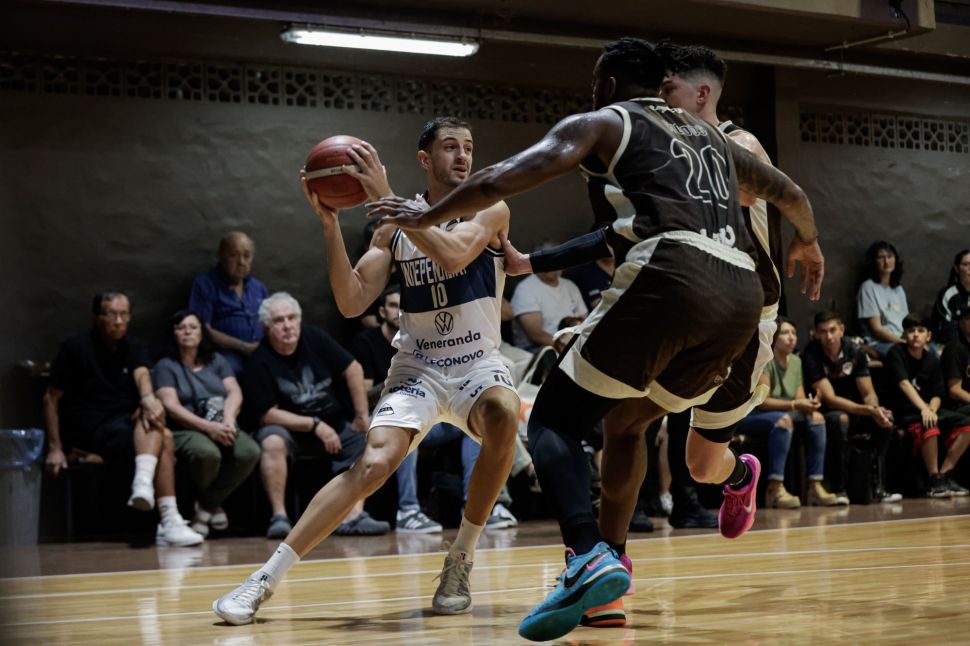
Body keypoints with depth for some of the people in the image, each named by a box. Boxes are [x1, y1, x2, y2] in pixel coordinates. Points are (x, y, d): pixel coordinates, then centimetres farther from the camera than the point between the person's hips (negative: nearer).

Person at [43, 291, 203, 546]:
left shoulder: (134, 347, 11)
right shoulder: (76, 348, -2)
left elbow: (141, 375, -11)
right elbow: (51, 398, -2)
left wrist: (148, 397, -36)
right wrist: (55, 448, -9)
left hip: (130, 425, 5)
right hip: (93, 432, -5)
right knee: (163, 437, -29)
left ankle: (143, 483, -44)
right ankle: (169, 520, -39)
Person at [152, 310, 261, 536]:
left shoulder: (217, 361, 20)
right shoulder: (165, 366, 7)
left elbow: (235, 392, 6)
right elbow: (171, 406, -7)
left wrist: (228, 419, -18)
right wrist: (208, 427, -21)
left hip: (222, 428, 4)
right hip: (186, 431, -4)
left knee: (250, 452, -29)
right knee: (208, 453, -38)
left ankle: (208, 504, -8)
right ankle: (211, 506, -2)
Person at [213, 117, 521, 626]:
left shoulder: (489, 210, -3)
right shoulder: (395, 226, 5)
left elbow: (453, 256, -25)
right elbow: (351, 303, -3)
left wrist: (385, 196, -25)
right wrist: (329, 222, -12)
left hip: (478, 364, -1)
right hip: (417, 367, 1)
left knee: (503, 414, -36)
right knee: (375, 461, -23)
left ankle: (460, 560, -18)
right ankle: (267, 576, -16)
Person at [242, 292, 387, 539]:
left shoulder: (314, 339, -6)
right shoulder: (259, 363, -16)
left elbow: (352, 369, -1)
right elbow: (267, 415, -18)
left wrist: (362, 415, -4)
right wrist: (315, 425, -21)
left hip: (335, 425, 5)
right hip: (289, 429, -5)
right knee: (272, 441, -34)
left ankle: (353, 515, -19)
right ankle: (279, 516, -29)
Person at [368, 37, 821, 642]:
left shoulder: (602, 123, 15)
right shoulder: (711, 136, 32)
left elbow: (507, 177, 3)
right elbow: (792, 194, 41)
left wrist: (427, 216, 15)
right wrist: (809, 245, 61)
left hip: (670, 277, -7)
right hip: (742, 295, 7)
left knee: (555, 419, 0)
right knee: (627, 422, 27)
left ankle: (590, 557, -24)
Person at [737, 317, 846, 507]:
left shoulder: (796, 361, 8)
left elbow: (799, 398, 4)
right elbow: (762, 401, -23)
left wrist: (808, 404, -19)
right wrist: (795, 405, -27)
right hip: (748, 416, -8)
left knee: (816, 417, -11)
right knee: (783, 419, -35)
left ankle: (815, 487, -15)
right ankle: (775, 489, -41)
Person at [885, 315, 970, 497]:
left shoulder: (932, 361, 8)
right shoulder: (896, 353, -7)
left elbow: (937, 395, 3)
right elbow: (904, 384, -21)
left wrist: (932, 410, -21)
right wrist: (924, 409, -33)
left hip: (927, 408, 6)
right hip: (902, 411, -6)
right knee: (928, 426, -35)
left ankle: (945, 474, -5)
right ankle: (934, 481, -25)